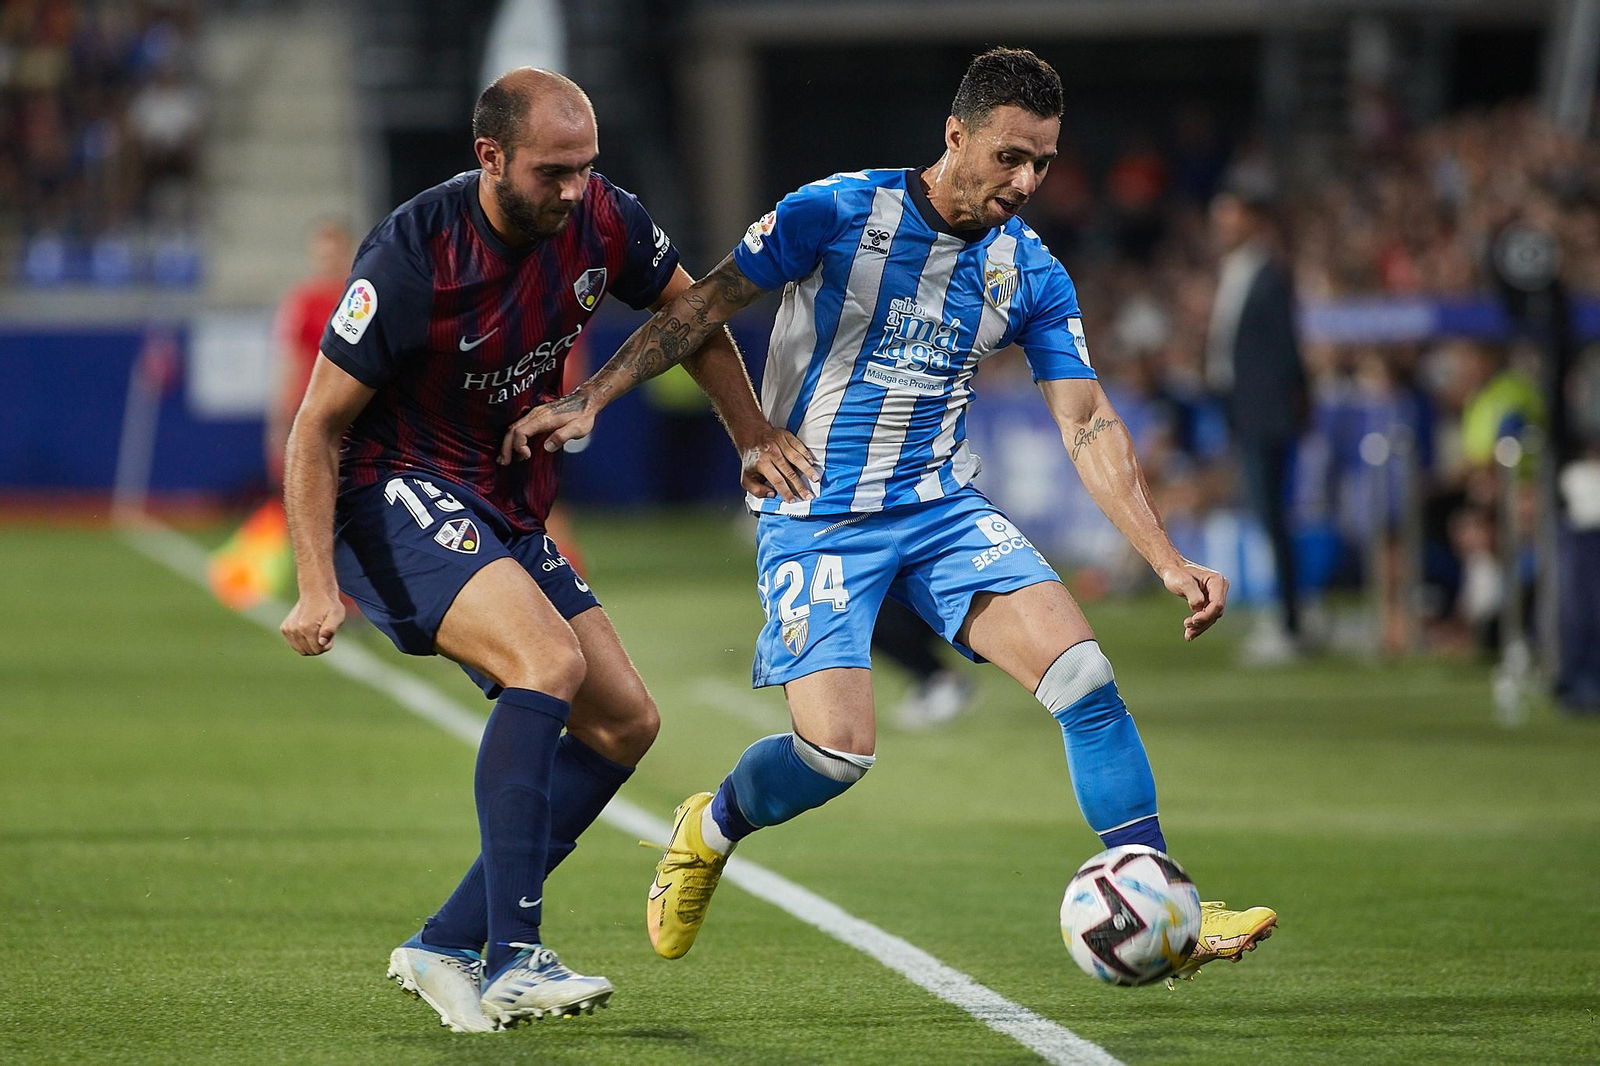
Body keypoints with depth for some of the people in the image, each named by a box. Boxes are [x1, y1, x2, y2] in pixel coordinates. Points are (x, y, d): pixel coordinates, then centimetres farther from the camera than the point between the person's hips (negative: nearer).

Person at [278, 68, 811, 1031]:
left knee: (625, 724, 2)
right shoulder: (412, 259, -23)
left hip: (507, 514, 8)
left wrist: (756, 437, 10)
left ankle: (447, 950, 4)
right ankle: (512, 960, -31)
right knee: (550, 661, -30)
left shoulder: (602, 219, -7)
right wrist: (318, 588, -23)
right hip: (399, 496, -8)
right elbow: (318, 429, -16)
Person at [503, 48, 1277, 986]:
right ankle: (709, 832, 17)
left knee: (1082, 670, -16)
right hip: (816, 513, -4)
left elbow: (1090, 426, -1)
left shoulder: (1033, 275, -1)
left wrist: (1166, 559, -11)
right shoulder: (837, 213, -12)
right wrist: (589, 400, -10)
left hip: (945, 508, 4)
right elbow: (705, 305, -4)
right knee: (839, 749, -18)